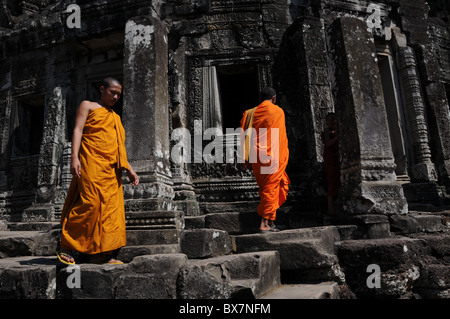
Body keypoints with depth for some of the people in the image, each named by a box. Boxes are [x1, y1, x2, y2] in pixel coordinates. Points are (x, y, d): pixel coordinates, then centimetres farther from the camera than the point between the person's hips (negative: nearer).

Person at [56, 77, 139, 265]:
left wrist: (129, 169, 14)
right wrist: (74, 157, -16)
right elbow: (77, 130, -1)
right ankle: (65, 246, -1)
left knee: (112, 206, -4)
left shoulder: (115, 117, 28)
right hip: (91, 162, -5)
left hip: (111, 169, 6)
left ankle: (100, 253, -1)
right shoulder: (88, 106, 13)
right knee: (91, 202, -16)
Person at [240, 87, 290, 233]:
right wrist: (283, 159, 0)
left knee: (264, 187, 15)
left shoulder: (250, 113, 12)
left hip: (256, 157, 5)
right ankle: (265, 223, -2)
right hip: (273, 156, -5)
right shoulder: (278, 111, -1)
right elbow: (280, 137, -4)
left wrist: (245, 159, 10)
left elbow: (244, 136, 8)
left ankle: (269, 221, 17)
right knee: (271, 187, 0)